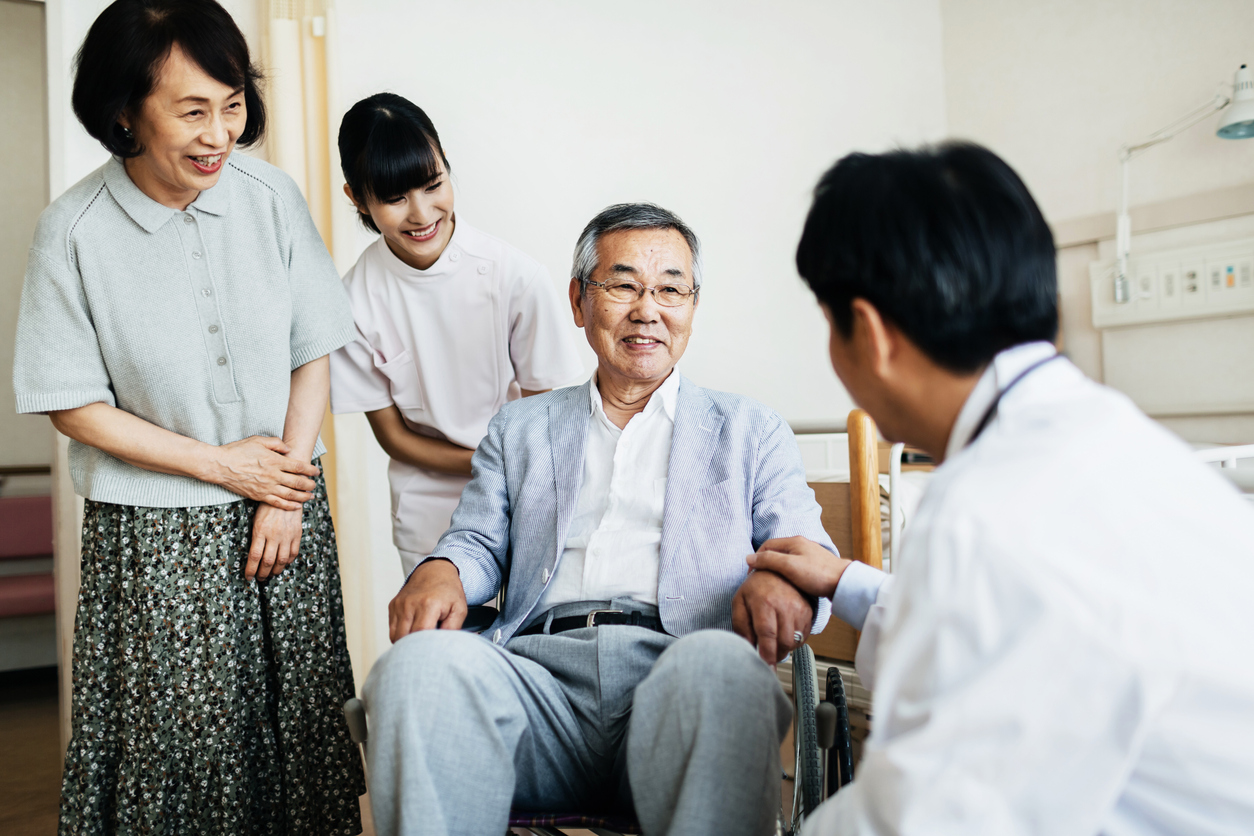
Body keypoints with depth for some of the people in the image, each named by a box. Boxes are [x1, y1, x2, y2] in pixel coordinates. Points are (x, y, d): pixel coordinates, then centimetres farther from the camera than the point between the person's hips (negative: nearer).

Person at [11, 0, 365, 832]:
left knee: (296, 715, 10)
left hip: (281, 498, 3)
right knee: (178, 732, 4)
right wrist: (223, 466, -10)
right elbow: (75, 405, -6)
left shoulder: (270, 195, -4)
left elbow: (312, 354, 1)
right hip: (155, 534, -2)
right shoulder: (74, 231, -11)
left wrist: (286, 491, -6)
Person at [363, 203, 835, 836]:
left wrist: (786, 576, -12)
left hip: (679, 682, -1)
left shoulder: (750, 431, 22)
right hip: (541, 670, 2)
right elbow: (479, 541, 22)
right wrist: (441, 569, -3)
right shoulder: (518, 429, 28)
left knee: (722, 664, -37)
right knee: (420, 661, -30)